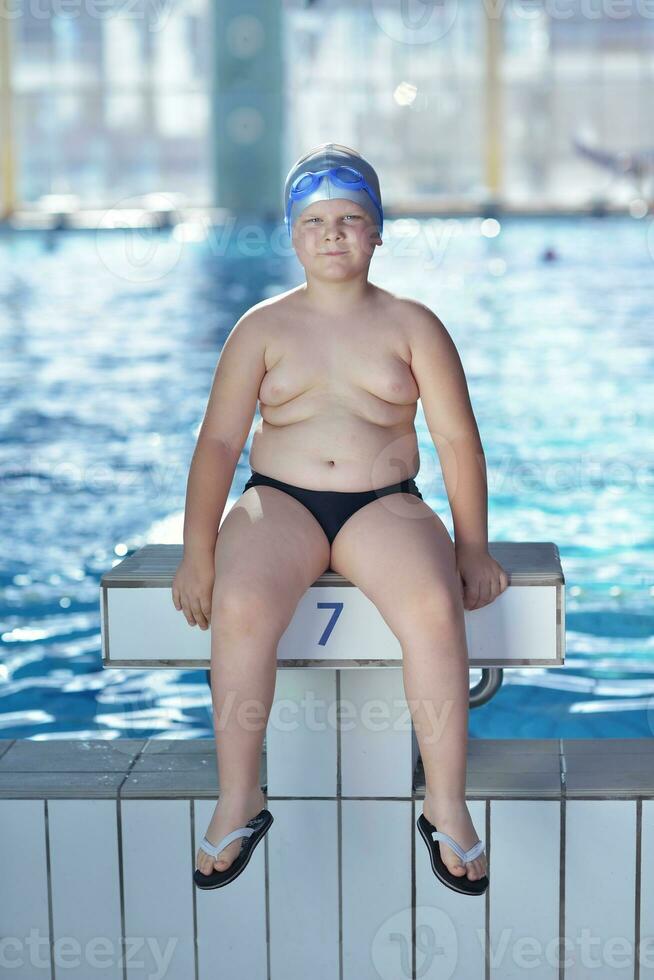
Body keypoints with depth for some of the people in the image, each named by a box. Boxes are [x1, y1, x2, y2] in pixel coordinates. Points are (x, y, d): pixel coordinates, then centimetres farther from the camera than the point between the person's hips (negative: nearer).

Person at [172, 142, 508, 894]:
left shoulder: (412, 325, 9)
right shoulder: (262, 328, 10)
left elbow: (457, 438, 5)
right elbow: (218, 442, 5)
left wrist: (472, 546, -4)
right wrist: (198, 550, -6)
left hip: (384, 505, 0)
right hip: (280, 501, 1)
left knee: (435, 608, -33)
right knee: (240, 609, -32)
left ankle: (447, 803, -19)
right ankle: (238, 798, -15)